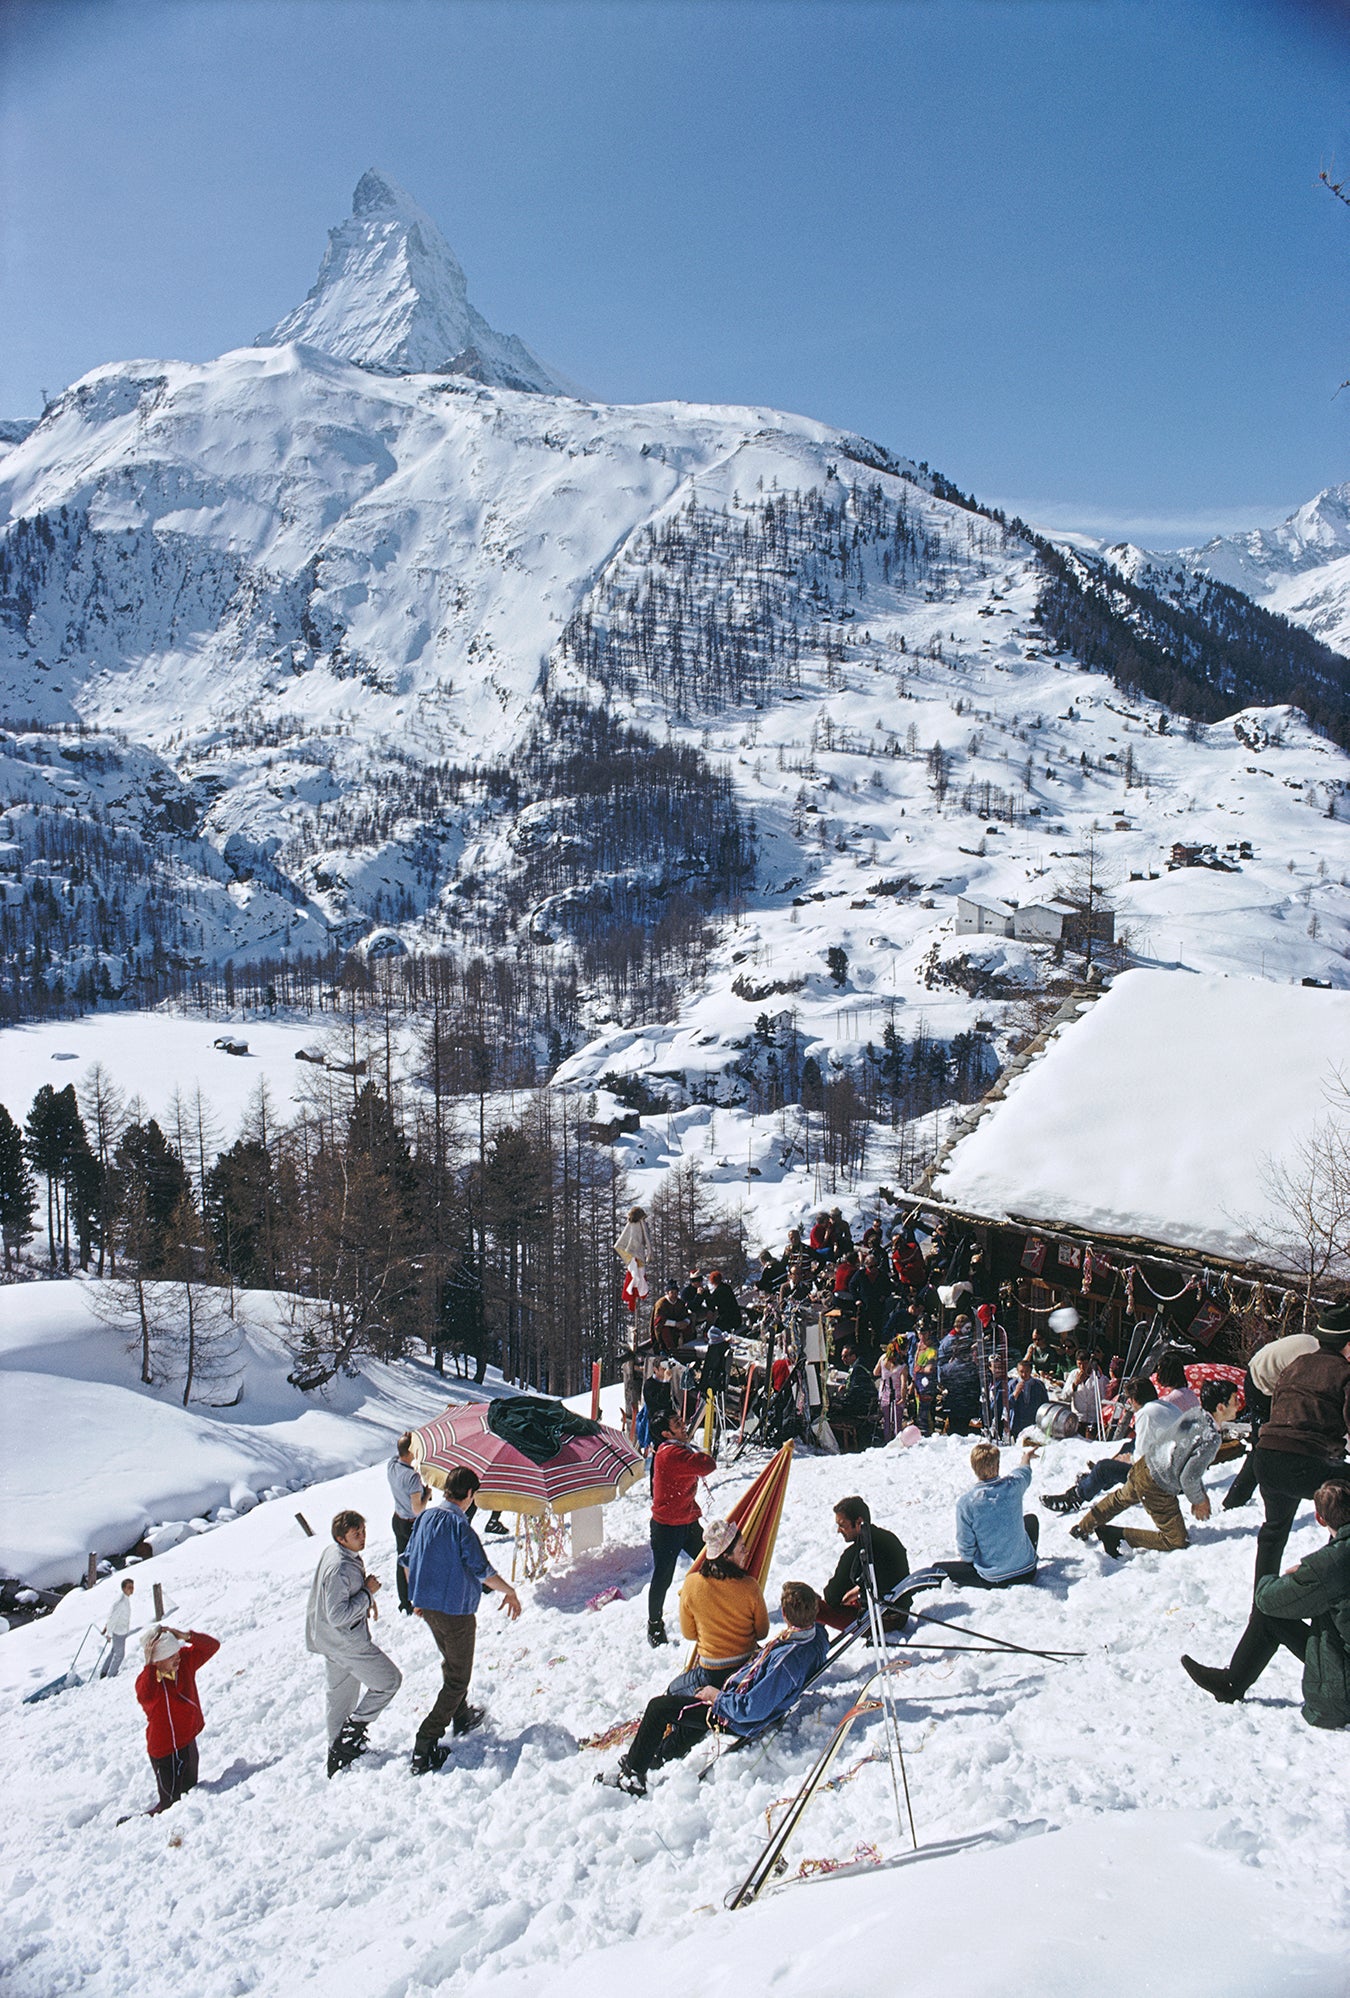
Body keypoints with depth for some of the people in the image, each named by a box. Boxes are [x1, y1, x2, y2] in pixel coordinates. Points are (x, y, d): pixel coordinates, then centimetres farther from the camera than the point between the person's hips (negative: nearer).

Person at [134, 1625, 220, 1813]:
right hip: (166, 1751, -7)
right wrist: (148, 1664, -52)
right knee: (171, 1802, 1)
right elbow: (146, 1694, -51)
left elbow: (212, 1645, -12)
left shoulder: (185, 1660, -10)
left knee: (190, 1790, 24)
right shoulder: (147, 1680, -29)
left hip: (188, 1740, 7)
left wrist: (187, 1636, -27)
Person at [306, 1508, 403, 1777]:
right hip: (346, 1642, -10)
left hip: (330, 1641, 10)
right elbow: (338, 1616, -31)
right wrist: (368, 1593, -22)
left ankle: (339, 1754, 34)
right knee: (389, 1680, 2)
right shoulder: (339, 1568, -30)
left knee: (342, 1695, 22)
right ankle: (353, 1731, 7)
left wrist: (366, 1599, 8)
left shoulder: (332, 1553, 3)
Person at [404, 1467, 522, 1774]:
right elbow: (482, 1571, -22)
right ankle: (425, 1748, 0)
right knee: (457, 1678, 4)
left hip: (426, 1605, 8)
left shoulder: (425, 1516, 0)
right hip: (455, 1611, -8)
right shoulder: (459, 1524, -23)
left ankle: (461, 1717, 47)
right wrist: (510, 1592, -6)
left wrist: (416, 1598, 23)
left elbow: (408, 1559, 10)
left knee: (451, 1662, 29)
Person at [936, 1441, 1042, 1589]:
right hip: (1027, 1571, 3)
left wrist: (965, 1558, 12)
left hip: (993, 1579, -3)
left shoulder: (966, 1502, -21)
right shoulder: (1013, 1486, -13)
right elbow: (1024, 1472, 14)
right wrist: (1027, 1455, 37)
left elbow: (966, 1546, -12)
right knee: (1031, 1518, 30)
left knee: (937, 1568, 13)